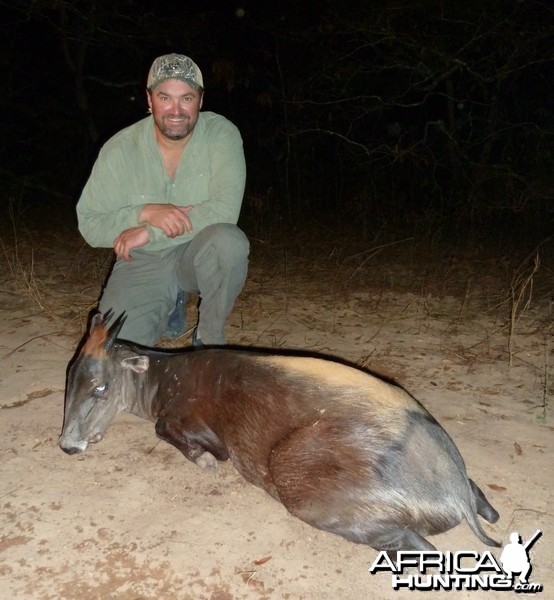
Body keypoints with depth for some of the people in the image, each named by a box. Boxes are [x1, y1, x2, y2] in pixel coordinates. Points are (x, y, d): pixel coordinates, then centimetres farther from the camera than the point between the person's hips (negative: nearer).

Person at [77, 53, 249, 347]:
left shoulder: (221, 133, -12)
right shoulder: (119, 149, -10)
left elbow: (225, 208, -23)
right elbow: (89, 225, -8)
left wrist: (150, 232, -24)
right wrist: (145, 213, -28)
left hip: (200, 252, 0)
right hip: (142, 262, 1)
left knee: (230, 241, -35)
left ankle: (209, 337, -8)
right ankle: (170, 306, 16)